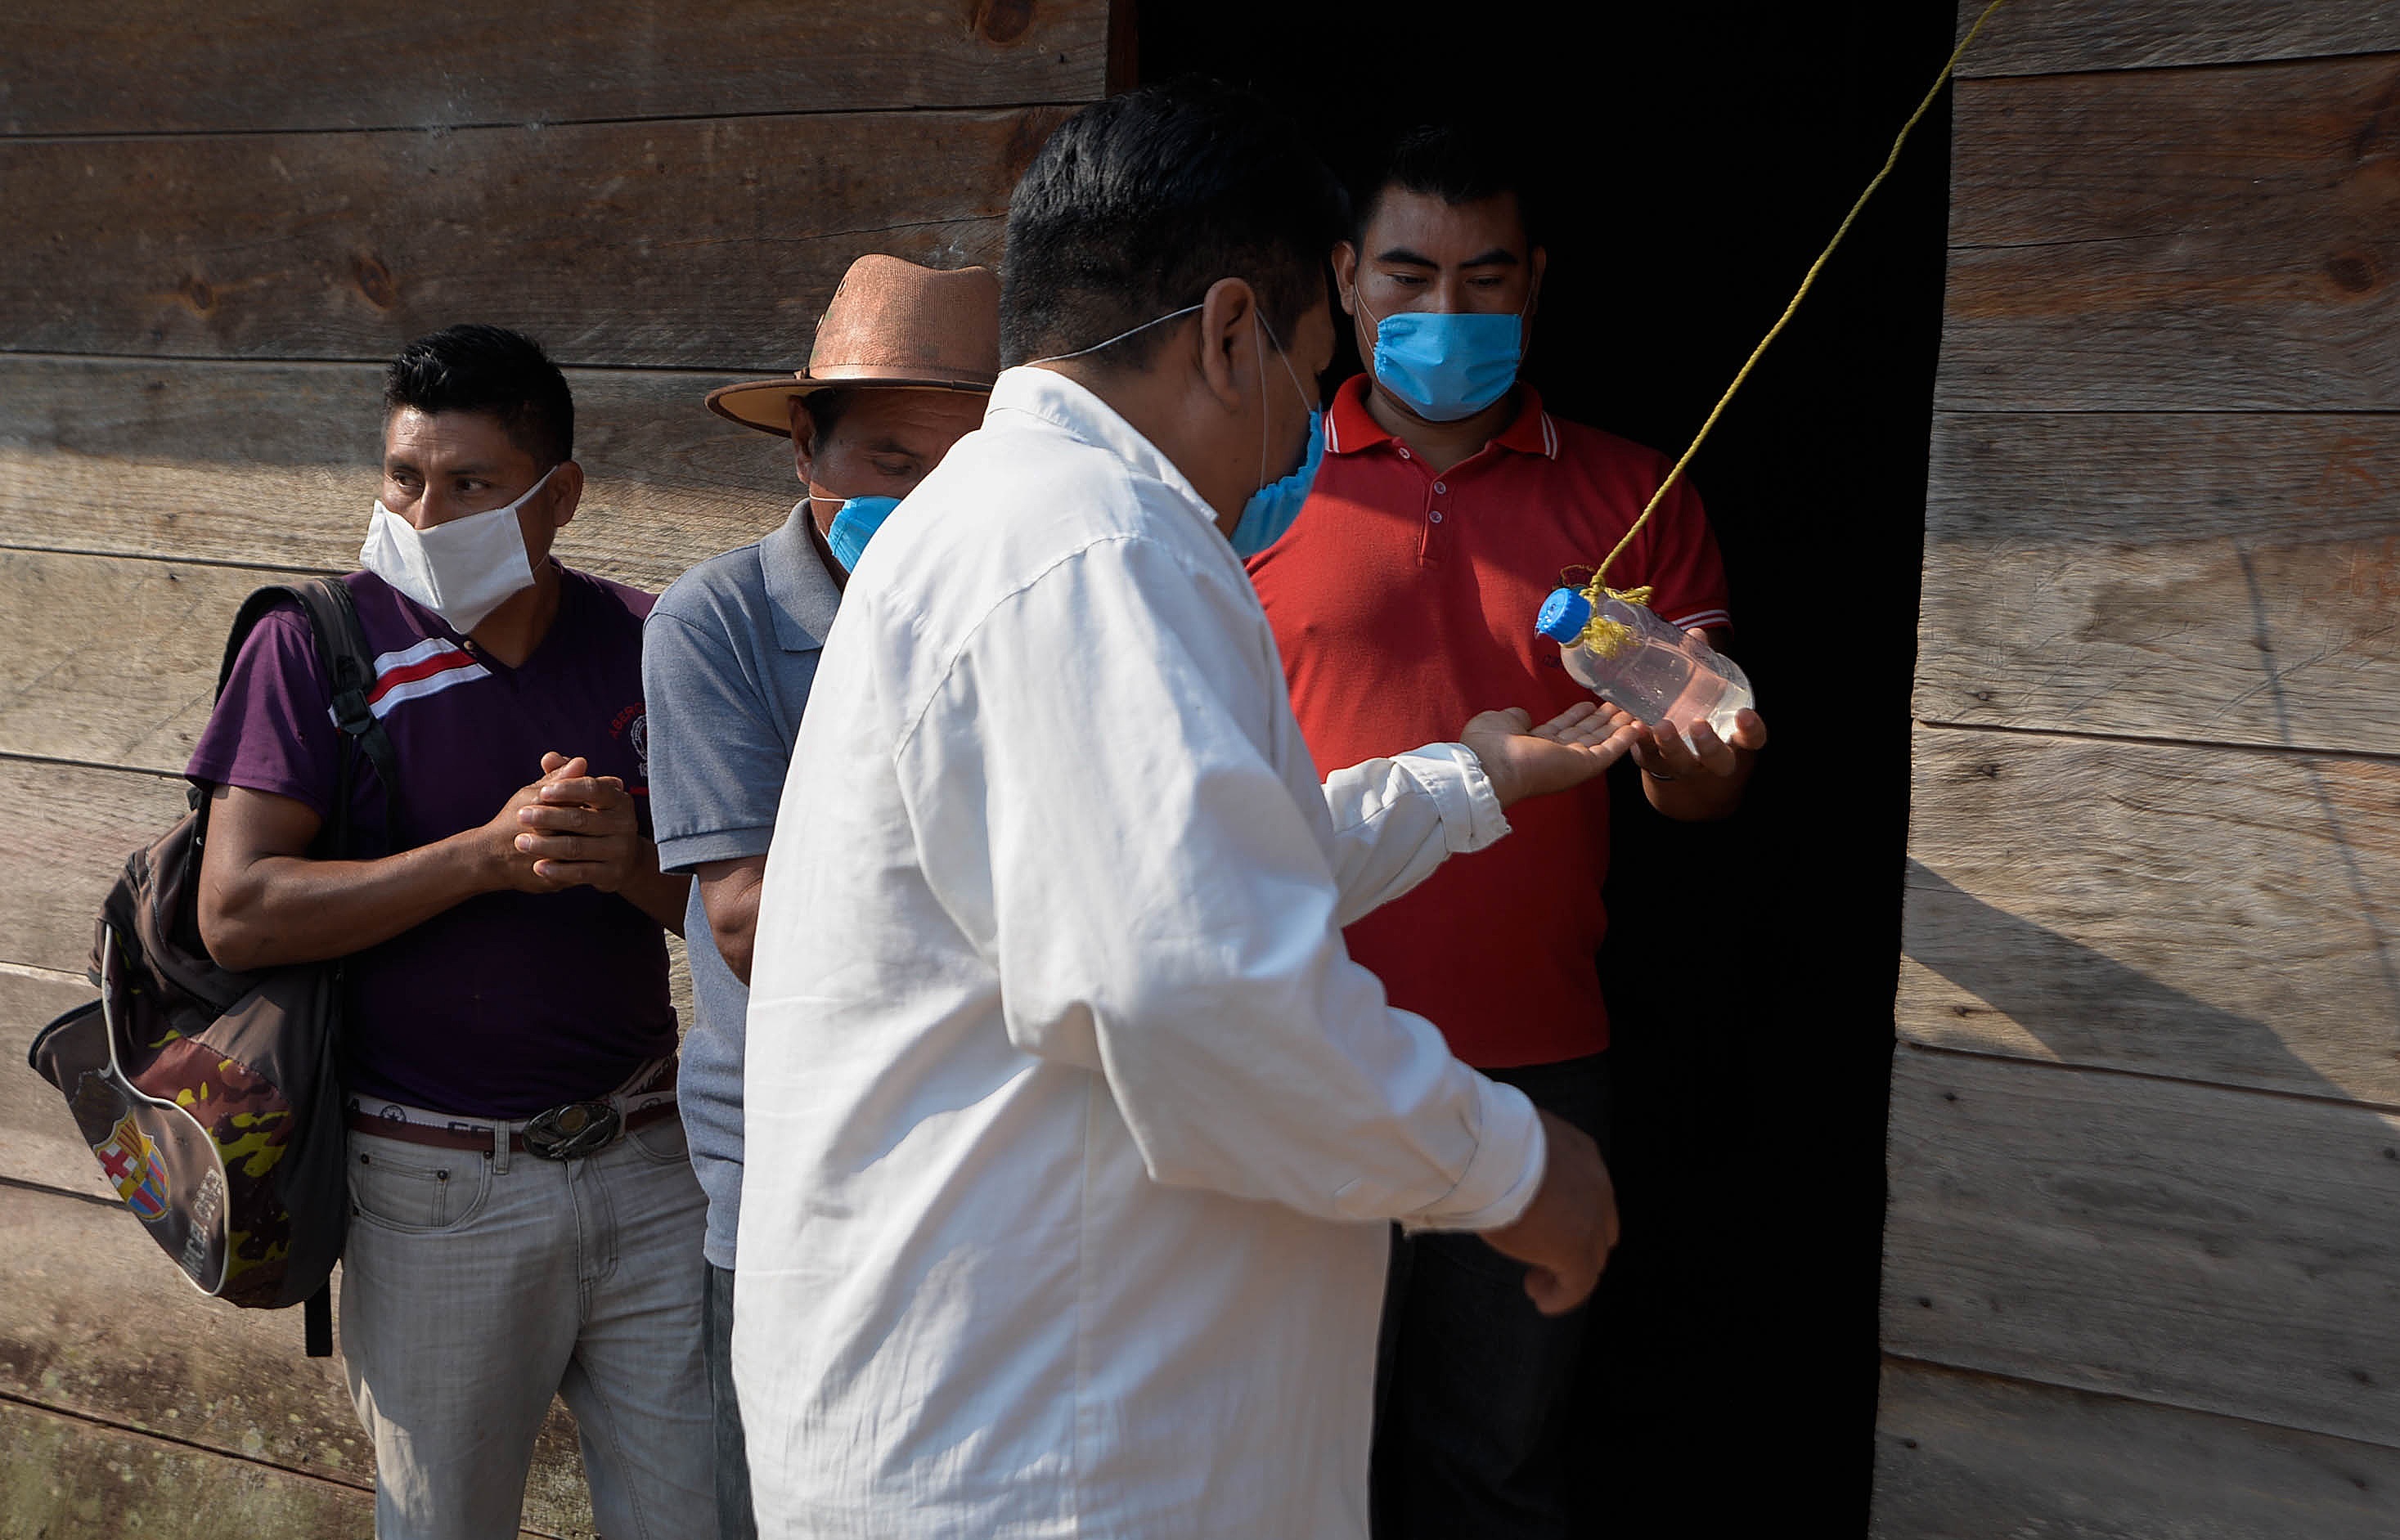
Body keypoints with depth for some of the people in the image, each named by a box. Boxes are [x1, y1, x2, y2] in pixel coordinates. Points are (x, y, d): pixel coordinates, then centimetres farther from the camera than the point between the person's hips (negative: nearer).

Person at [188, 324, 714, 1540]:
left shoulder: (640, 642, 3)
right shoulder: (321, 643, -5)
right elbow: (237, 914, -13)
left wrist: (633, 863, -16)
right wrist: (487, 855, -21)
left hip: (645, 1156, 3)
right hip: (438, 1193, -2)